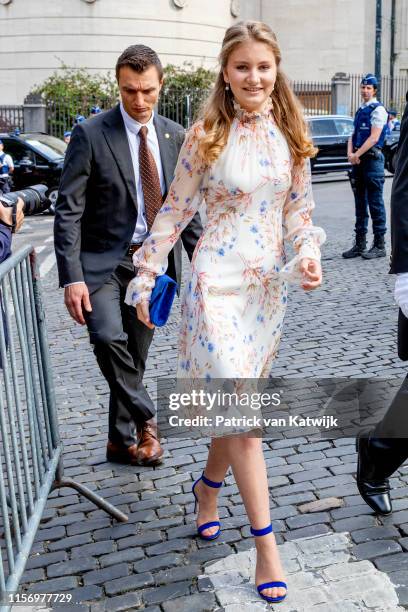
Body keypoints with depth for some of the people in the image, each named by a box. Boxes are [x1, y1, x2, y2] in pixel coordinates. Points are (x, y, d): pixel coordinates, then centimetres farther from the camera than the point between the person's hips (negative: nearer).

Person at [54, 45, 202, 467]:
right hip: (104, 261, -3)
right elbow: (68, 210, -11)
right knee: (108, 337, -26)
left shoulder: (176, 137, 5)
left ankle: (123, 441, 28)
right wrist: (72, 277, -19)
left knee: (135, 356, 11)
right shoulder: (90, 135, -8)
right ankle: (144, 419, -3)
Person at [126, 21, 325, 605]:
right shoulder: (207, 136, -6)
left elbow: (299, 207, 11)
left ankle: (208, 486, 42)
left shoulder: (290, 133, 5)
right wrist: (146, 276, 1)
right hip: (217, 280, -4)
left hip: (270, 284, 5)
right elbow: (175, 210, -1)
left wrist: (309, 253, -7)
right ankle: (266, 544, 4)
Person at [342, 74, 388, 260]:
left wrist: (357, 155, -13)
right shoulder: (360, 110, 19)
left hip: (372, 159, -8)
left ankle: (379, 245, -1)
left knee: (375, 203, -5)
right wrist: (350, 154, -3)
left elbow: (374, 138, -14)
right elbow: (353, 136, 15)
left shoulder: (378, 109, -6)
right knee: (360, 203, 10)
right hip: (358, 161, 8)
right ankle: (360, 244, 16)